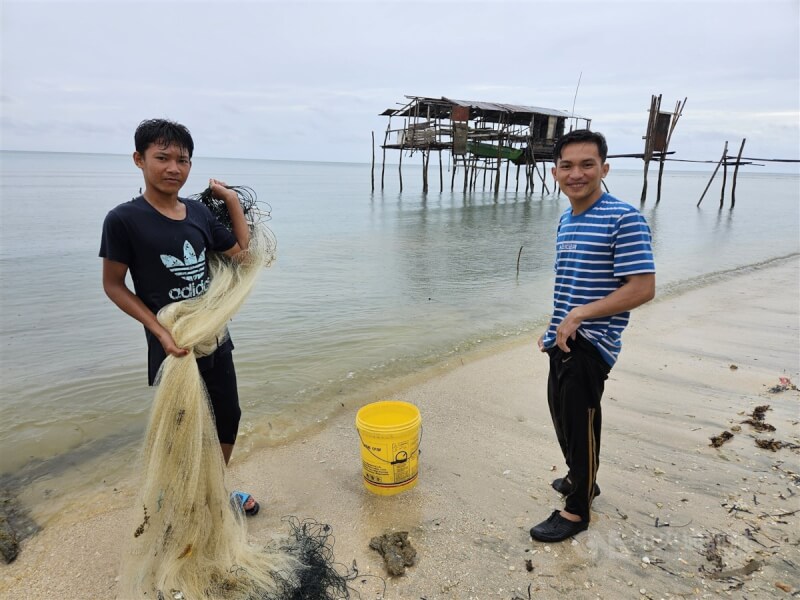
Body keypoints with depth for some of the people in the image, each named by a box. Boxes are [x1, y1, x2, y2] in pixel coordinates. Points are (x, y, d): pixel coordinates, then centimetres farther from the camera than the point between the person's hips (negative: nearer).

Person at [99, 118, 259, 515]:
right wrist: (161, 332, -17)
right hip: (173, 345, -5)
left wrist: (232, 201, -2)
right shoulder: (124, 219, -14)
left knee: (228, 418, 19)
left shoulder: (199, 212, 1)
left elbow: (244, 254, 2)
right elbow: (113, 285, -9)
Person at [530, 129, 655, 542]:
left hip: (592, 344, -8)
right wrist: (554, 329, 14)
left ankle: (576, 509, 23)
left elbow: (642, 288, -20)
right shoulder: (566, 221, 10)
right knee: (564, 416, 20)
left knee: (579, 422, 3)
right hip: (565, 342, 8)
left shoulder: (623, 219, -16)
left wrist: (579, 315, -21)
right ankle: (581, 478, 44)